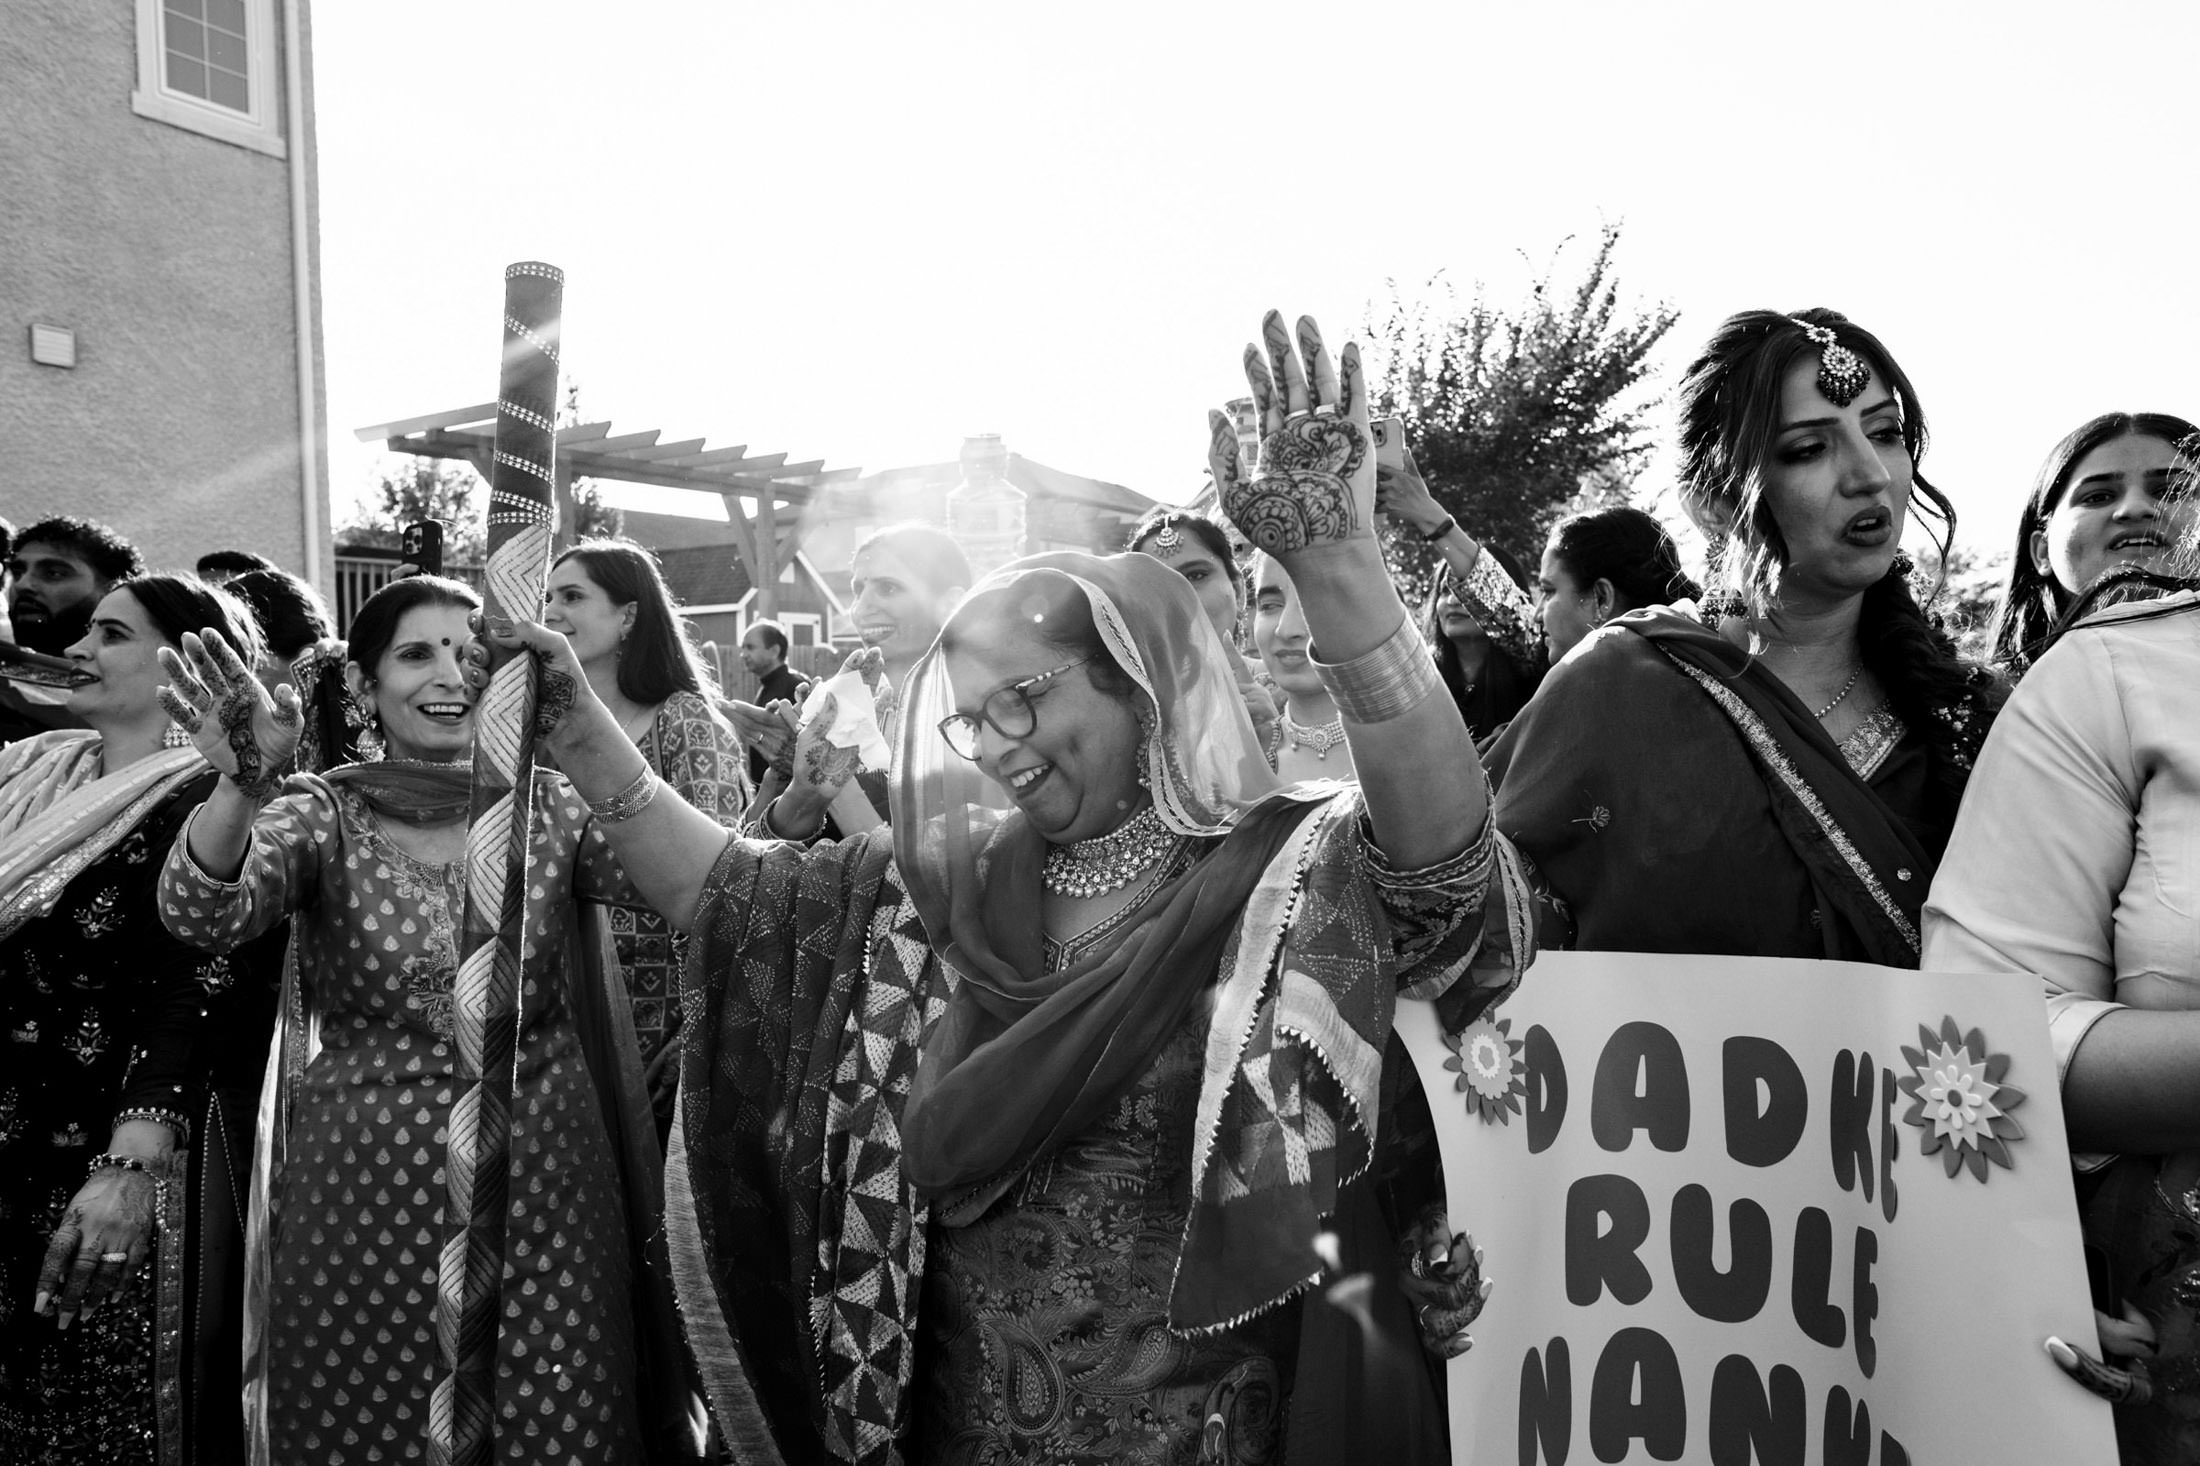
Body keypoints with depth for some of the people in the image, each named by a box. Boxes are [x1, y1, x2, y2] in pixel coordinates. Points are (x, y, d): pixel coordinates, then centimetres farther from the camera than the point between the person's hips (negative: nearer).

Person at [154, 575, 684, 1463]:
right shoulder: (321, 813, -2)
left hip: (540, 1181, 1)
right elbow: (201, 916, -20)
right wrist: (243, 783, -39)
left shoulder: (547, 804, 1)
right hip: (365, 1186, -1)